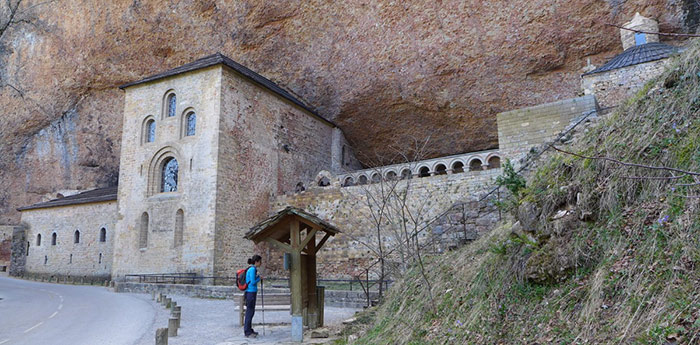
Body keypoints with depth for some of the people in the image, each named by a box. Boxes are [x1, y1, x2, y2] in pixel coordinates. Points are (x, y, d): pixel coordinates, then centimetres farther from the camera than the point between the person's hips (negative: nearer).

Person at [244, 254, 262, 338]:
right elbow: (253, 282, -18)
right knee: (250, 311, -5)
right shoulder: (252, 269, -16)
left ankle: (249, 330, 23)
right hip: (251, 293, -10)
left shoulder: (252, 269, 14)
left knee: (251, 311, 15)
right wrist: (259, 278, -5)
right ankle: (247, 332, 0)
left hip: (252, 292, 10)